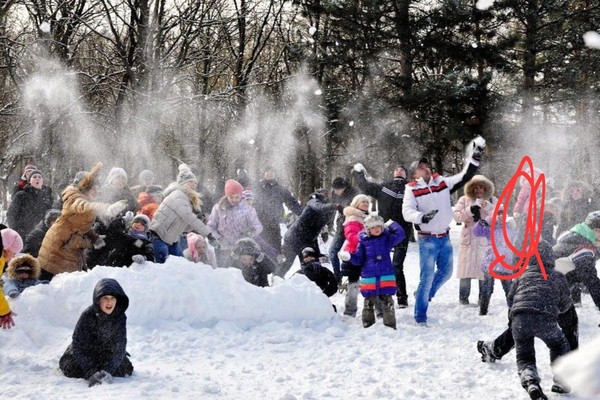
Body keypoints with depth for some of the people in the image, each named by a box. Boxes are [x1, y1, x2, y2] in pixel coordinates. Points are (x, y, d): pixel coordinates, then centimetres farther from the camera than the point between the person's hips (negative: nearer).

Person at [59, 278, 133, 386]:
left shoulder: (120, 317, -24)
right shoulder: (88, 315, -28)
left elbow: (119, 348, -27)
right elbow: (78, 346, -28)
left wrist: (108, 371, -41)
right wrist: (91, 373, -39)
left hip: (108, 353, 1)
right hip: (86, 352, -1)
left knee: (126, 369, -17)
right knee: (70, 368, -22)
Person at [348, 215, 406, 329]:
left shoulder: (387, 238, 5)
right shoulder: (363, 241, 4)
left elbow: (400, 234, -9)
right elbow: (358, 259, 6)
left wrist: (392, 223, -2)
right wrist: (349, 256, -11)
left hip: (386, 276, 0)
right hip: (369, 277, 0)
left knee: (387, 302, 1)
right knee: (369, 303, 8)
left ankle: (390, 325, 9)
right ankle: (367, 325, 17)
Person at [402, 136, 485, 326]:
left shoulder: (442, 182, 4)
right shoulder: (412, 190, -9)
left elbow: (464, 177, 5)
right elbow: (407, 212, -21)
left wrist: (474, 159, -6)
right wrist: (422, 216, -39)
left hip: (444, 237, 6)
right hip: (427, 239, -6)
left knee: (446, 272, 16)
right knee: (427, 277, -7)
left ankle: (423, 295, 39)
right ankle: (420, 317, 4)